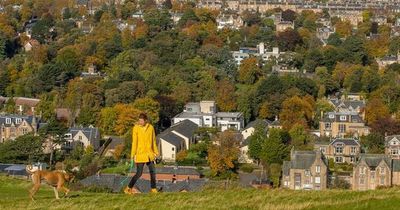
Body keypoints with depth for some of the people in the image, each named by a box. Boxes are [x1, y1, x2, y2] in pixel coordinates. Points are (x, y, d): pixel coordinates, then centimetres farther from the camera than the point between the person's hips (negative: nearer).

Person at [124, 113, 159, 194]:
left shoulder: (150, 127, 4)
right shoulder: (136, 128, -8)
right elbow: (134, 142, -8)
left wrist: (156, 152, 15)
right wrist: (132, 155, -11)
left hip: (149, 154, 4)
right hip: (140, 154, -4)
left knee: (153, 172, 7)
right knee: (139, 173, -6)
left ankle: (153, 189, 20)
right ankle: (128, 188, 8)